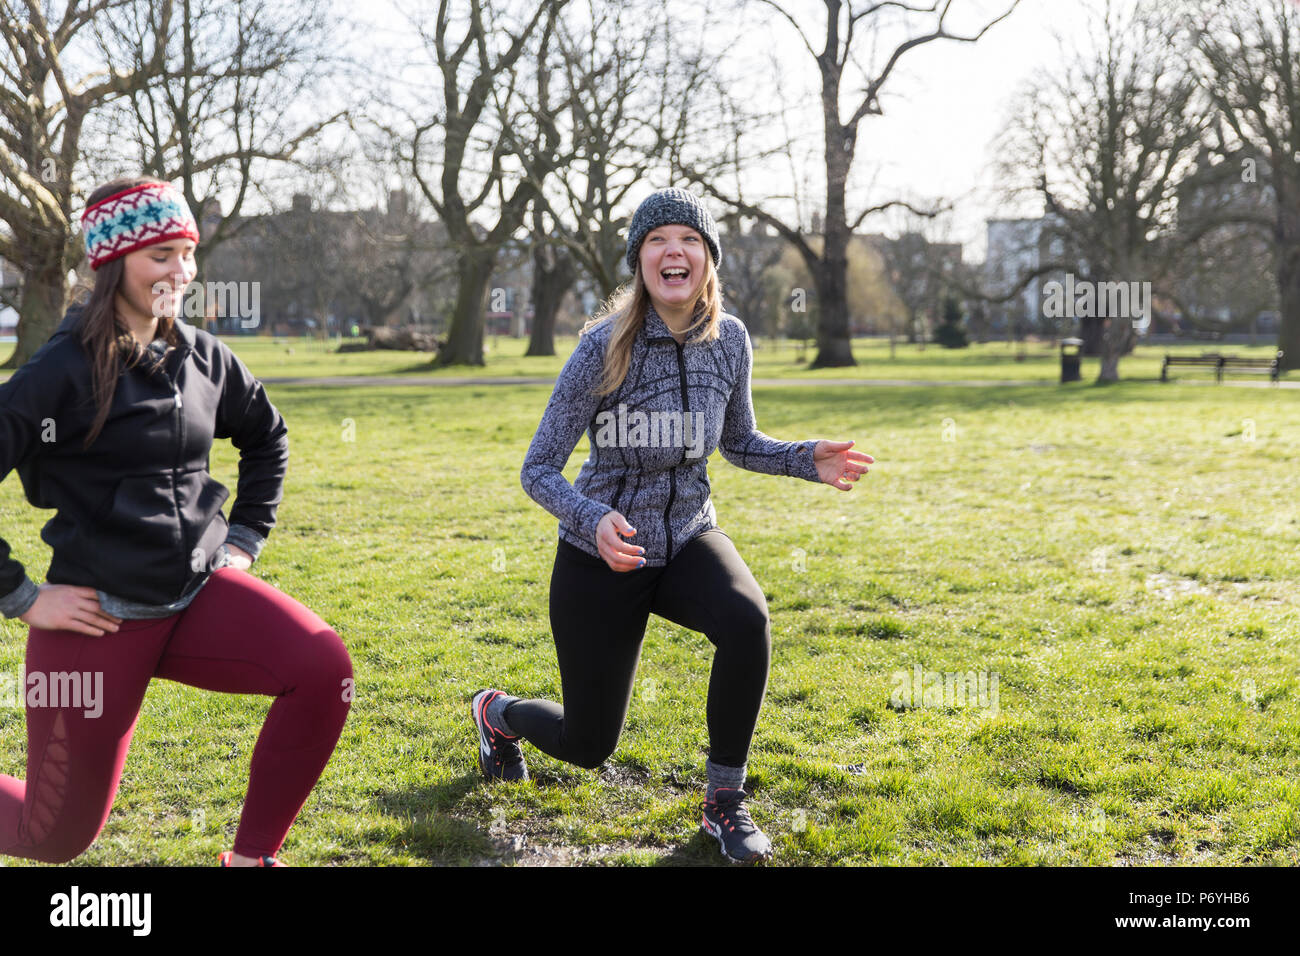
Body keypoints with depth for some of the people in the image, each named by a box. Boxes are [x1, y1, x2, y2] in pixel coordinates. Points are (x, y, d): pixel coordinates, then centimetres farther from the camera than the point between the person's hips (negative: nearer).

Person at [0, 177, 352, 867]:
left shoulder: (201, 357, 4)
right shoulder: (62, 371, -13)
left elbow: (266, 435, 23)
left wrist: (246, 537, 16)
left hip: (200, 591, 5)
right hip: (98, 614, -5)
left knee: (324, 669, -23)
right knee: (57, 836, 5)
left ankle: (251, 856, -5)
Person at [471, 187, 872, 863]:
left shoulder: (729, 340, -8)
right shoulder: (604, 348, -21)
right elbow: (538, 471, -16)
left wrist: (808, 460, -9)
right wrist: (595, 521, -35)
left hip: (688, 538, 3)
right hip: (602, 556, -3)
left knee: (746, 619, -32)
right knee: (588, 746, 7)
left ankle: (724, 802, -11)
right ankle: (498, 712, 44)